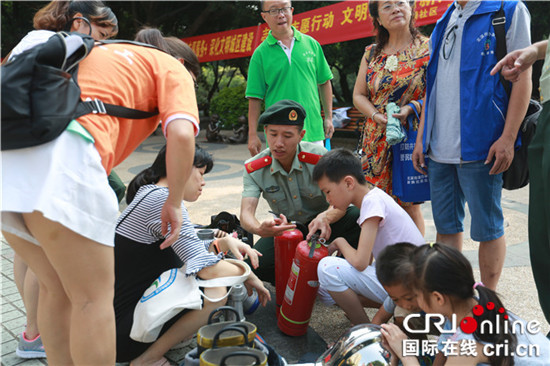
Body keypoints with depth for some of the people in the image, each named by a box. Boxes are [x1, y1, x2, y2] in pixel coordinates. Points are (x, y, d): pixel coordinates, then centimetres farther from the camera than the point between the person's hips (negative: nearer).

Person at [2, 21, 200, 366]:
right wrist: (174, 203, 8)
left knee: (56, 289, 19)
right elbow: (182, 134, -5)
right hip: (61, 156, -8)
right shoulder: (173, 69, 15)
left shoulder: (97, 51, 36)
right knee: (94, 297, 3)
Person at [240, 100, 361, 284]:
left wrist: (325, 217, -48)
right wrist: (259, 229, -49)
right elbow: (246, 214, -24)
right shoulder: (254, 169, -15)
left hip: (321, 224, 0)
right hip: (286, 228, 1)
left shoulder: (319, 156, -21)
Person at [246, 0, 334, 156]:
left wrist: (328, 118, 11)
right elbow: (255, 97, -1)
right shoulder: (260, 54, 0)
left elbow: (324, 82, 14)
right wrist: (252, 135, -4)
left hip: (313, 131, 3)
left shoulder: (311, 44, 7)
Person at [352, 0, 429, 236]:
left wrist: (412, 107, -20)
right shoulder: (371, 53, 12)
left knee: (408, 204, -2)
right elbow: (358, 95, 11)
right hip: (377, 139, 4)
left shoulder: (427, 48, 1)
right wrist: (376, 115, -7)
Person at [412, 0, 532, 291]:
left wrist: (508, 138, -15)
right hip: (439, 149, 6)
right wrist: (421, 137, 13)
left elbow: (522, 76, -6)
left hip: (479, 147, -6)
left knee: (487, 228, 3)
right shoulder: (443, 23, 18)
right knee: (446, 225, 12)